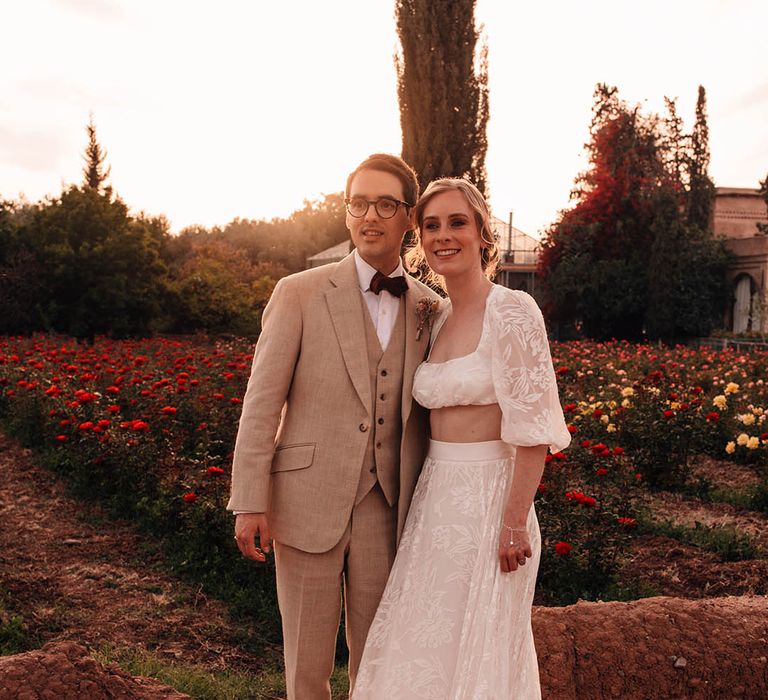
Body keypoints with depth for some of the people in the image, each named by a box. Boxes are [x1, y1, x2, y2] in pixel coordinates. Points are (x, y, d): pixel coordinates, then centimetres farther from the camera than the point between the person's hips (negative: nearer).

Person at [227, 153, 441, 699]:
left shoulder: (429, 307, 5)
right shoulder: (299, 294, -5)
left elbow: (425, 411, 10)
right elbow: (262, 403, -6)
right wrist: (250, 504, -9)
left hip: (386, 509, 3)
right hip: (308, 503, -2)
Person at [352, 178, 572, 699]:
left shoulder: (512, 311, -14)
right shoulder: (438, 319, 9)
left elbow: (533, 429, -18)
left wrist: (515, 525, -18)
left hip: (489, 497, -7)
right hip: (436, 498, 7)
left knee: (478, 650, 7)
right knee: (427, 644, 17)